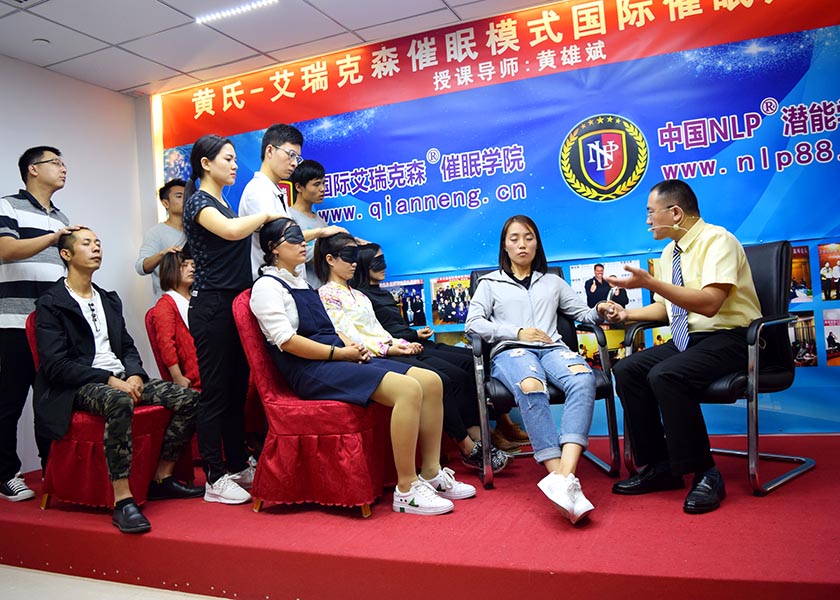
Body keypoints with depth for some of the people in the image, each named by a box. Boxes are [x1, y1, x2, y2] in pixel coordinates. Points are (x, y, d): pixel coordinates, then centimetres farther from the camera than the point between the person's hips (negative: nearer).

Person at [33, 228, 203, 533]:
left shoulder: (109, 299, 21)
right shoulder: (50, 304, -1)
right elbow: (55, 365, -11)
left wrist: (134, 375, -4)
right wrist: (109, 380, -20)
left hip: (120, 379, 7)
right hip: (79, 387, -7)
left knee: (189, 398, -13)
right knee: (120, 403, -41)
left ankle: (163, 478, -2)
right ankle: (122, 502, -37)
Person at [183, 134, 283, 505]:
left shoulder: (225, 203, 19)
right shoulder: (199, 202, -7)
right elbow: (231, 231, -27)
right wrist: (266, 215, -12)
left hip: (236, 304, 8)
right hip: (212, 306, -8)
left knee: (238, 389, 11)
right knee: (215, 391, -4)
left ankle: (238, 467, 21)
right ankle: (215, 479, 4)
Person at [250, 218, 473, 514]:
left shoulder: (302, 283, 24)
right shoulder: (267, 286, -2)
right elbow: (286, 340, -14)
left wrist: (353, 346, 4)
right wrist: (339, 353, -14)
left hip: (336, 359, 9)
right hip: (310, 371, -9)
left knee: (431, 381, -7)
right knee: (407, 389, -28)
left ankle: (431, 473, -2)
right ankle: (406, 490, -22)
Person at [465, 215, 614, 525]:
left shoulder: (552, 281, 30)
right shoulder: (490, 283, 22)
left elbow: (584, 313, 23)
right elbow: (473, 323, 7)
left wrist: (599, 311, -2)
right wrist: (518, 332, -4)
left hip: (551, 347, 2)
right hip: (509, 351, -2)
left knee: (583, 379, -36)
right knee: (531, 389, -40)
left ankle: (563, 475, -49)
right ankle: (567, 483, -44)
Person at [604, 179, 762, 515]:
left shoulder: (717, 241, -12)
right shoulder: (670, 252, 13)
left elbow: (709, 303, -26)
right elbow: (666, 306, 23)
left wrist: (650, 283, -29)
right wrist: (628, 314, 6)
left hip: (728, 339, -8)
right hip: (685, 340, 8)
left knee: (665, 375, -32)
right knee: (627, 370, -10)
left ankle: (705, 475, -16)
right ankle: (660, 466, -1)